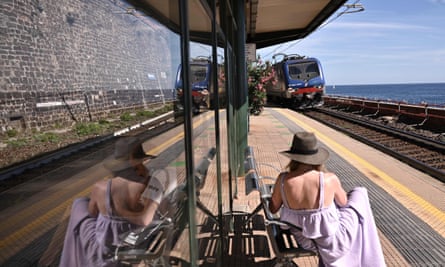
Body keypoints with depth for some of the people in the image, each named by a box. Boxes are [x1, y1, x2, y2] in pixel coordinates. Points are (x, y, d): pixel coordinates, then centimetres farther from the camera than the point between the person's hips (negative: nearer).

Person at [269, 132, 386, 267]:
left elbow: (273, 208, -6)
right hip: (331, 240, -3)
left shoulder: (283, 179, -23)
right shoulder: (330, 179, -28)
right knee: (359, 193, 22)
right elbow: (343, 201, -5)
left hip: (303, 238, 3)